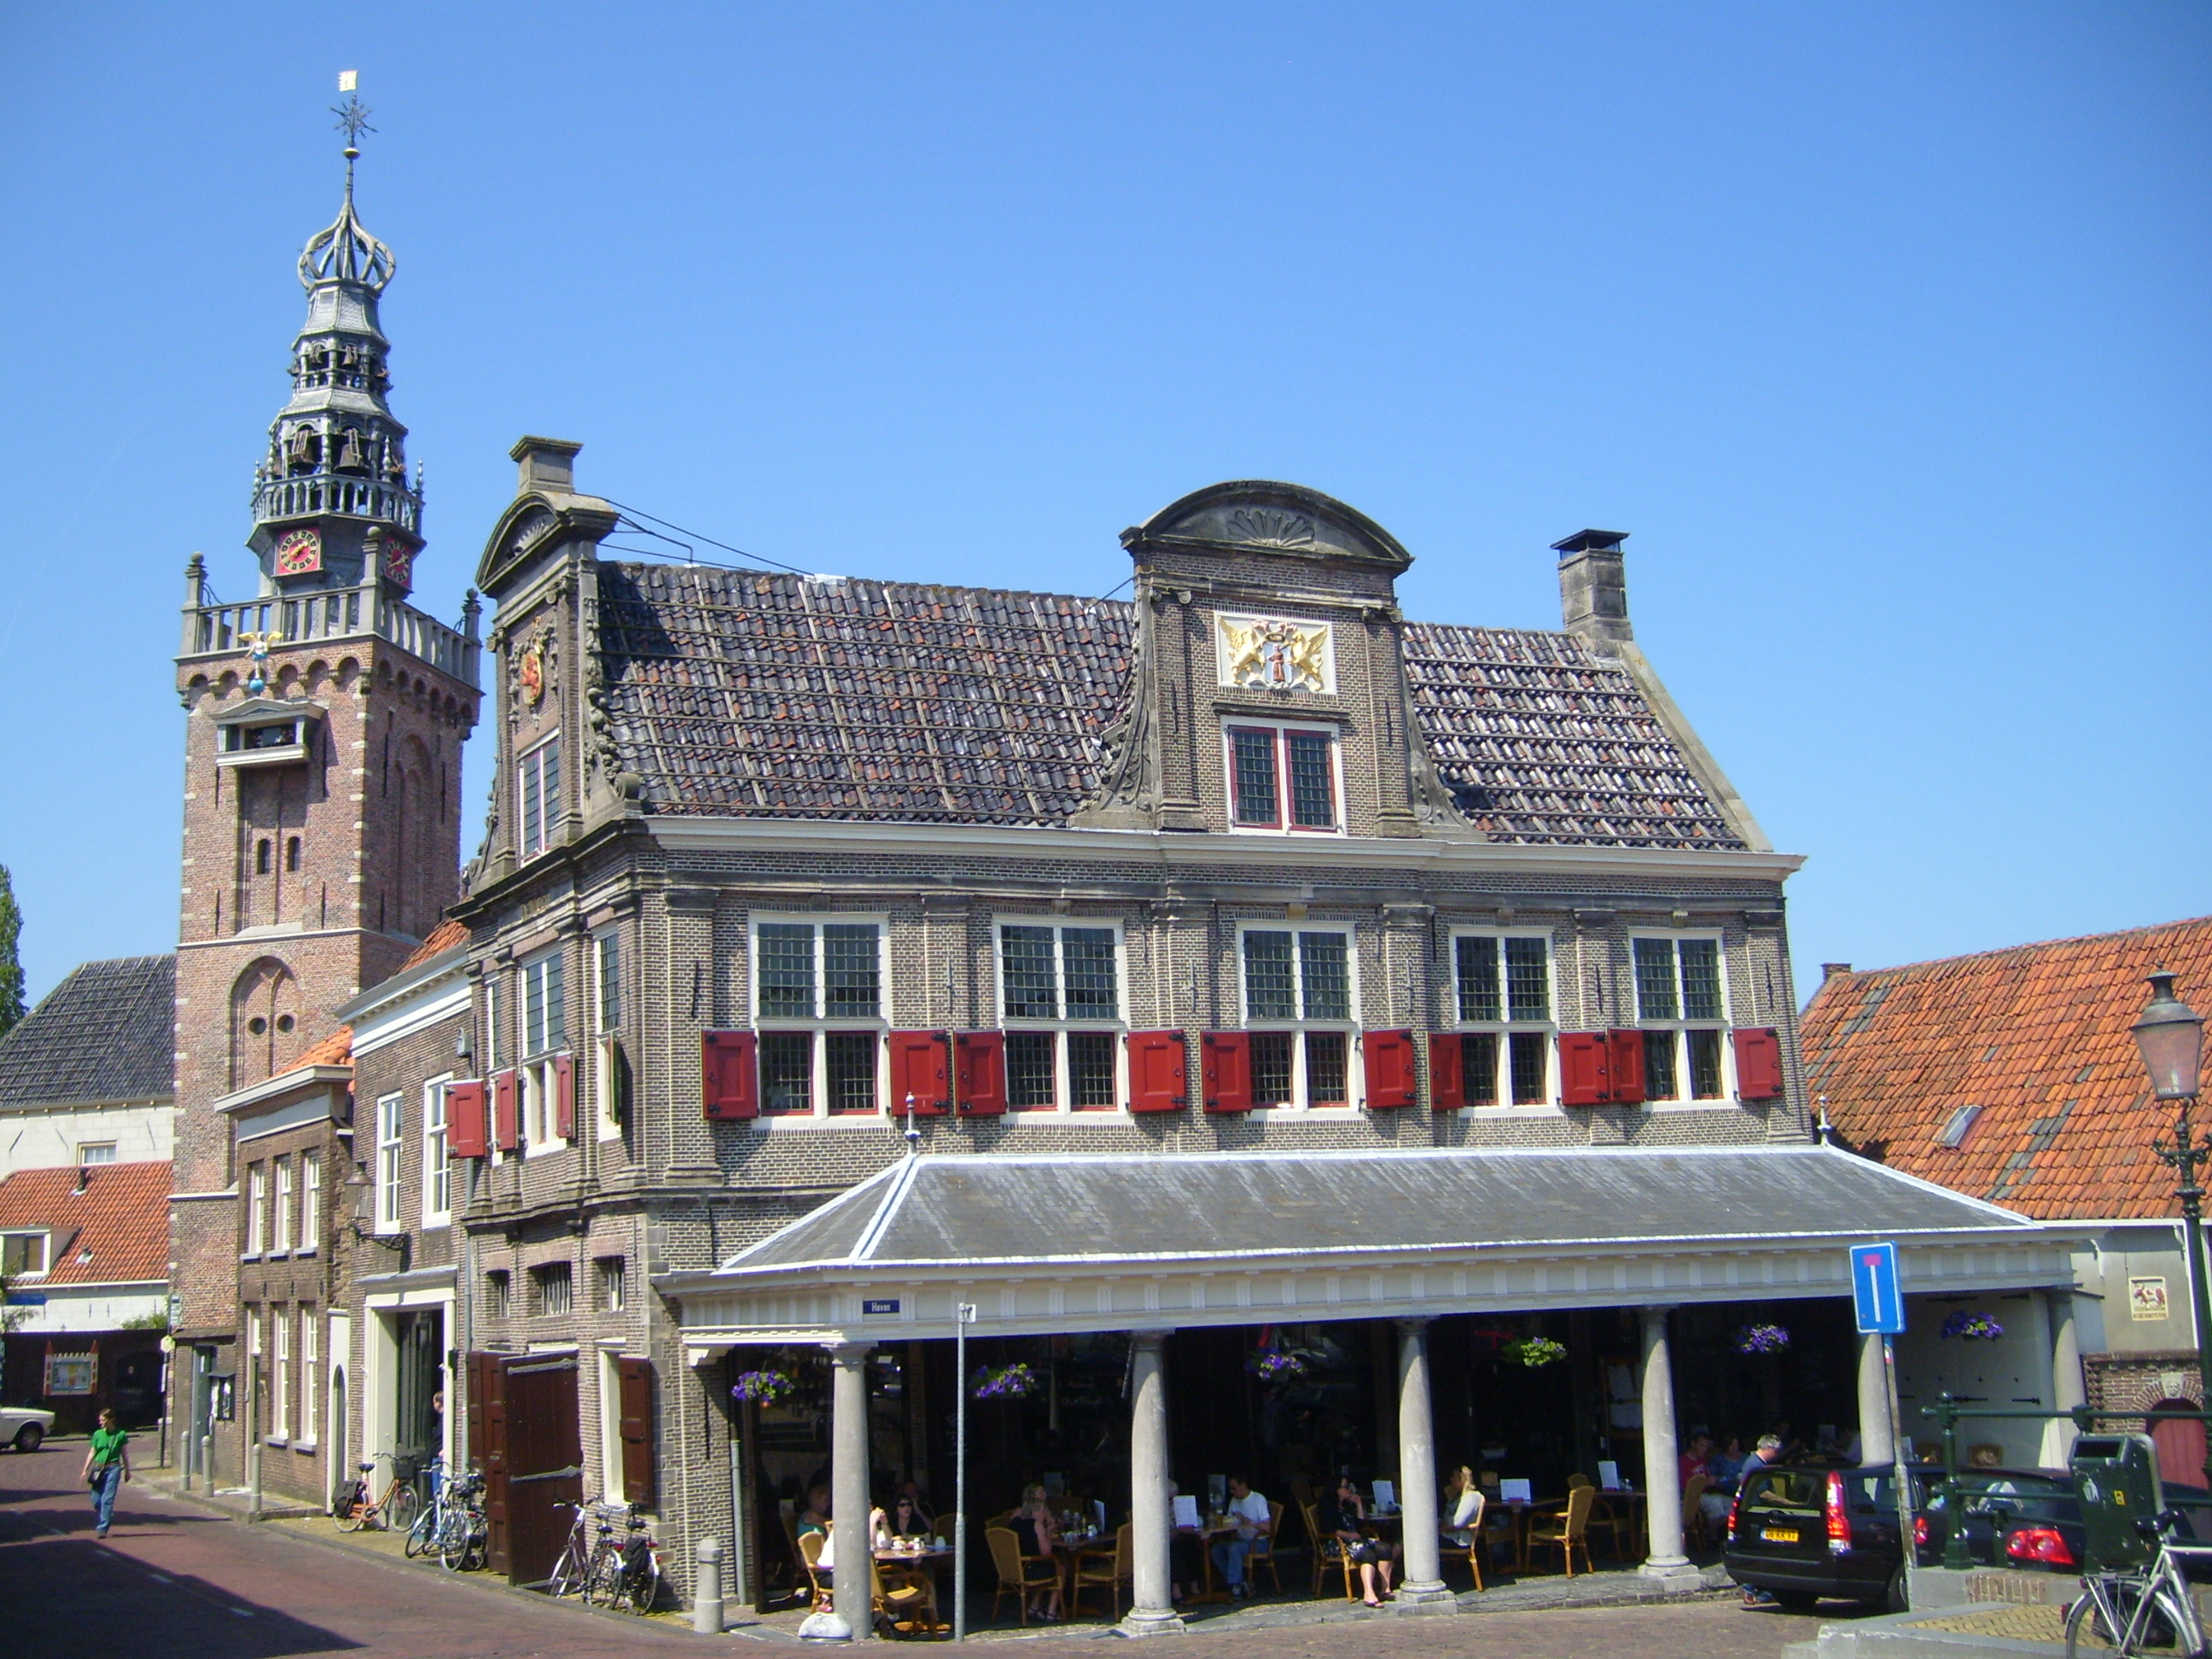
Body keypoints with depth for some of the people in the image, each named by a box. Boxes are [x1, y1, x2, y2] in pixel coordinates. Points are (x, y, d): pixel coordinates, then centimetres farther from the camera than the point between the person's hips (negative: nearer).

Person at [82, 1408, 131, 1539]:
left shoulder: (120, 1435, -1)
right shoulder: (97, 1434, 5)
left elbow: (125, 1454, 6)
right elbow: (92, 1453, 10)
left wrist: (127, 1471, 10)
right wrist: (85, 1470, 7)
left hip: (113, 1469, -3)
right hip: (98, 1469, 3)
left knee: (107, 1499, -9)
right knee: (96, 1499, 5)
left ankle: (102, 1529, -8)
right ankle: (97, 1525, 29)